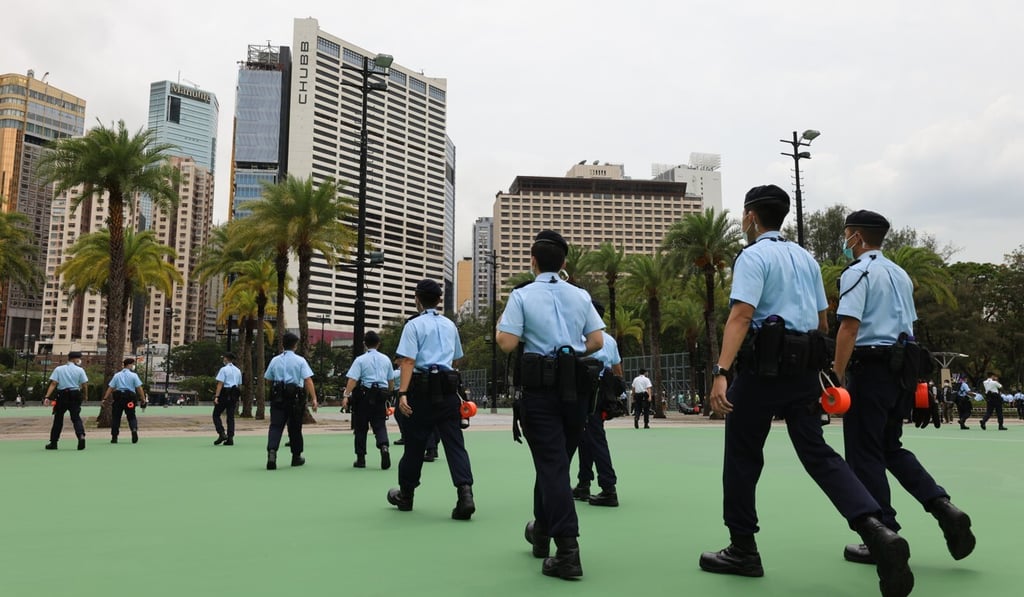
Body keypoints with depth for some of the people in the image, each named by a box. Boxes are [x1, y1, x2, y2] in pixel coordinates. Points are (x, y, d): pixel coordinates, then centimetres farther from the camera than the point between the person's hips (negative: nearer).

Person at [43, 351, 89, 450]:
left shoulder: (58, 369, 4)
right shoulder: (80, 370, 0)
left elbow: (53, 384, -6)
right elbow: (83, 385, -2)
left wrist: (47, 396, -10)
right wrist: (85, 395, 14)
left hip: (61, 396, 1)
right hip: (75, 396, -1)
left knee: (58, 419, 12)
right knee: (76, 418, 2)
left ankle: (53, 442, 17)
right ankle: (81, 436, -22)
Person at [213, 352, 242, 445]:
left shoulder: (224, 369, -7)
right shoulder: (237, 370, 14)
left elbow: (220, 384, -15)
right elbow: (240, 385, 14)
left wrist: (216, 396, -18)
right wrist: (237, 397, 19)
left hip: (224, 394, -6)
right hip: (234, 396, 6)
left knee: (216, 415, 4)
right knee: (231, 416, 6)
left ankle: (222, 434, -9)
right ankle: (230, 438, 3)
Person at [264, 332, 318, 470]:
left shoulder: (275, 360, 7)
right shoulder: (300, 361, -3)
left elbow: (268, 379, 13)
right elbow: (308, 380, -12)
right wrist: (314, 398, -14)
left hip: (277, 397, 2)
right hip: (295, 397, -2)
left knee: (275, 425, -2)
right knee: (295, 427, 11)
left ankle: (272, 451, -27)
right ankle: (296, 457, 23)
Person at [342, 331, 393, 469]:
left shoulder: (360, 360, -4)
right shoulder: (385, 359, 9)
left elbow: (353, 379, -16)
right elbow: (391, 382, 15)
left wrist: (346, 396, -20)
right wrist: (387, 395, 31)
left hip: (364, 396, -3)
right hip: (381, 396, 3)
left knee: (360, 427, 8)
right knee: (380, 425, 6)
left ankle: (361, 459, 12)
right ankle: (384, 446, -23)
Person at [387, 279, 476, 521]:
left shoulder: (414, 325, -1)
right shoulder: (450, 325, 15)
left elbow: (408, 360, -13)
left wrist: (403, 393, -18)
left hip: (423, 387, -4)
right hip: (448, 388, 4)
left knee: (415, 443, 8)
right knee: (455, 443, -1)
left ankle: (405, 495, 24)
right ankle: (465, 493, -18)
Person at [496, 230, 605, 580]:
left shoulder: (522, 296, -4)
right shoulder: (581, 295, 7)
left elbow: (507, 344, -11)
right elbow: (597, 342, 4)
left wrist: (499, 327, 10)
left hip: (540, 387, -4)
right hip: (575, 386, 4)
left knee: (551, 465, -2)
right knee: (558, 461, 18)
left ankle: (567, 551, -9)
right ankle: (542, 531, 34)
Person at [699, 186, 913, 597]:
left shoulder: (753, 256, -6)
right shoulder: (805, 257, 17)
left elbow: (741, 315, -21)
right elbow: (822, 320, 21)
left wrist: (721, 372, -27)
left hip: (764, 366, -7)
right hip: (805, 366, 7)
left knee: (742, 455, 7)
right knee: (817, 453, 7)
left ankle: (742, 550, 15)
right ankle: (877, 532, -12)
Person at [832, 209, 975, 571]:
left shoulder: (857, 272, -8)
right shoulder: (900, 274, 18)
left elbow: (849, 326, -19)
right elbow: (909, 325, 19)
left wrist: (837, 375, -18)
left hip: (869, 368, -8)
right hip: (901, 369, 8)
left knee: (865, 455, 1)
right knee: (892, 448, 19)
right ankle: (943, 507, 3)